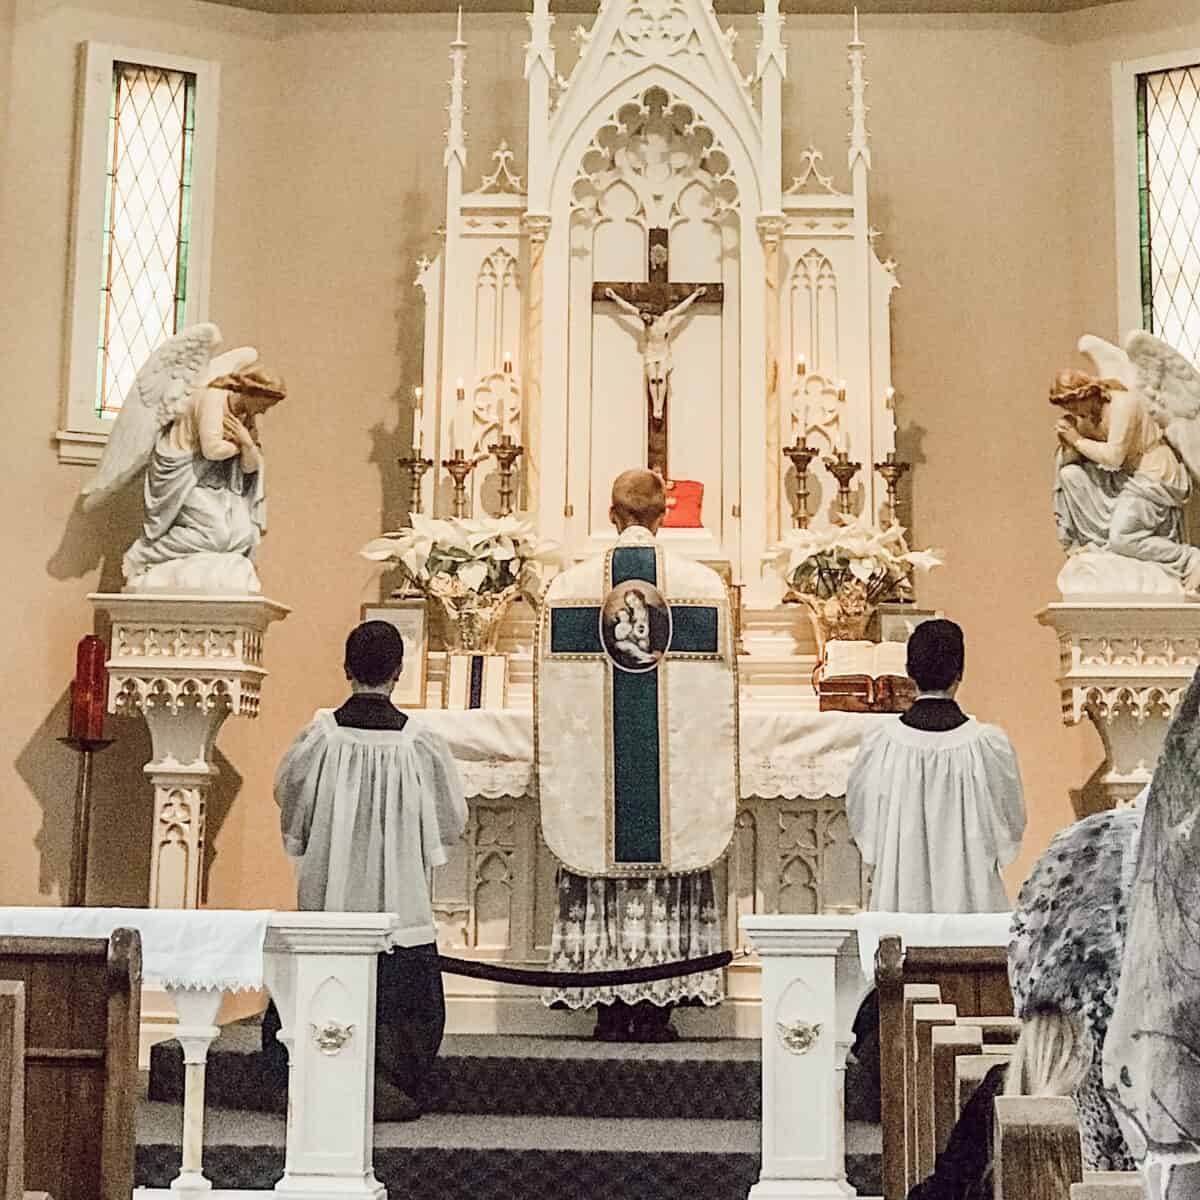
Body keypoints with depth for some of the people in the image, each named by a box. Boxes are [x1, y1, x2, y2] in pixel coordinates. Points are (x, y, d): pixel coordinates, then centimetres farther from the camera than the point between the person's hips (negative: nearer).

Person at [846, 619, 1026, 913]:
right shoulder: (989, 743, -12)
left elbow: (859, 817, 5)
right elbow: (1011, 822, 2)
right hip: (971, 897, -1)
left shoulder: (880, 740, -9)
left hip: (899, 896, 1)